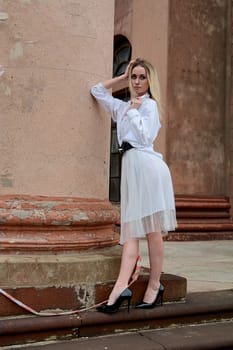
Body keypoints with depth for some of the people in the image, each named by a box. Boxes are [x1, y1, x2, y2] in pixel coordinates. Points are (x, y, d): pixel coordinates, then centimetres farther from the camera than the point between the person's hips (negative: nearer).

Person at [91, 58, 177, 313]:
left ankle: (154, 287, -1)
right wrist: (123, 77, 27)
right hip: (130, 165, 7)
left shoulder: (149, 105, 5)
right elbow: (97, 91, 33)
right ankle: (121, 287, -12)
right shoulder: (122, 107, 25)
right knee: (131, 230, -5)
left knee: (152, 230, -6)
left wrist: (134, 110, -1)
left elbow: (145, 137, -9)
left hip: (146, 164, -7)